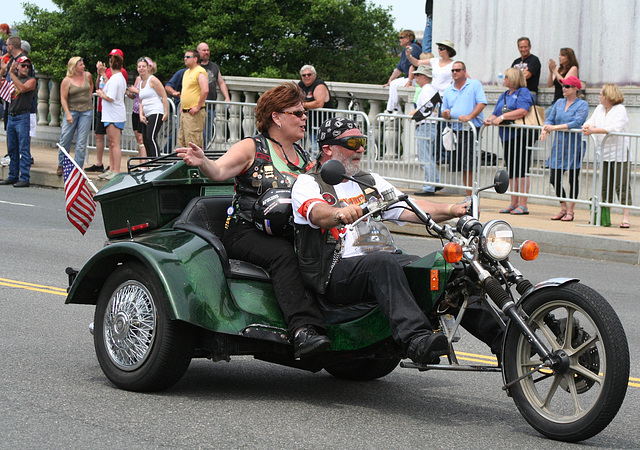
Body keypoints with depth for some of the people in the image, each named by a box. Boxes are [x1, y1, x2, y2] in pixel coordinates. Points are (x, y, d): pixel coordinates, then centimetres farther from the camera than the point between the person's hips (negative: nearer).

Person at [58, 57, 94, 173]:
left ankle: (78, 167, 4)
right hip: (72, 110, -2)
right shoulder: (67, 81, -6)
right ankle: (61, 165, 11)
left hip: (87, 111, 3)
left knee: (81, 142, -1)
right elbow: (63, 99, -7)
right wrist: (68, 114, -15)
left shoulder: (87, 75, 6)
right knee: (65, 138, -4)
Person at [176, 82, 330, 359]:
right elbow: (219, 171, -11)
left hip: (291, 233, 6)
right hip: (246, 232, -6)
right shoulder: (252, 148, 4)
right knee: (283, 255, -36)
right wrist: (202, 162, -33)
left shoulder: (302, 157, 23)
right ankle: (303, 330, -48)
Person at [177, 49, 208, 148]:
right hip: (184, 113, 10)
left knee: (194, 144, -11)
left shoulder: (200, 72, -11)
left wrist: (198, 107, -21)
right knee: (181, 142, 10)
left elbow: (205, 90, -23)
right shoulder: (186, 72, 19)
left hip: (194, 113, -10)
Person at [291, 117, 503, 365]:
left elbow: (410, 209, 12)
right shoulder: (307, 183, 6)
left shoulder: (371, 181, 26)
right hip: (338, 272, -6)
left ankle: (496, 333, -29)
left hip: (390, 261, 6)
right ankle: (415, 339, -53)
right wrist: (341, 213, -41)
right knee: (383, 263, -37)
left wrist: (451, 210, -6)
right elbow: (317, 214, -17)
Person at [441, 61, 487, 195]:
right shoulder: (448, 91, 18)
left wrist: (469, 116, -20)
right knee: (462, 168, 5)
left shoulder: (475, 85, 2)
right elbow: (444, 111, 21)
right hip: (456, 131, 5)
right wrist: (446, 114, -3)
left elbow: (482, 103, -8)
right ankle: (469, 198, 11)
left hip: (472, 130, -5)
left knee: (470, 167, -12)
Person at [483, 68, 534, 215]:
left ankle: (523, 205, -7)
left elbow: (523, 111, -18)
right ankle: (514, 204, 15)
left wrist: (502, 117, -20)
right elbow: (496, 113, 19)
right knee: (511, 170, 10)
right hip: (507, 136, 8)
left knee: (521, 169, -8)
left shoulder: (523, 92, -3)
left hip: (520, 135, -8)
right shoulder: (504, 95, 22)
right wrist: (490, 119, -3)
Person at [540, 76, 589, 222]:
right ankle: (563, 208, 19)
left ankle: (570, 211, 11)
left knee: (573, 179, 2)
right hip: (558, 146, 6)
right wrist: (545, 129, -13)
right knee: (554, 179, 4)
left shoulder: (582, 105, -5)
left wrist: (555, 127, -22)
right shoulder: (559, 103, 13)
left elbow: (576, 123, -18)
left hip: (574, 146, -6)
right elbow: (550, 118, 9)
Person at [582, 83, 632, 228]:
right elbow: (590, 123, 9)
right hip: (604, 154, 7)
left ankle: (625, 218, -9)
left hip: (619, 154, -7)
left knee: (622, 186, -9)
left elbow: (615, 128, -23)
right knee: (605, 187, 9)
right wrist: (587, 127, -16)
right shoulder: (600, 108, 14)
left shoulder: (620, 109, -9)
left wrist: (593, 130, -28)